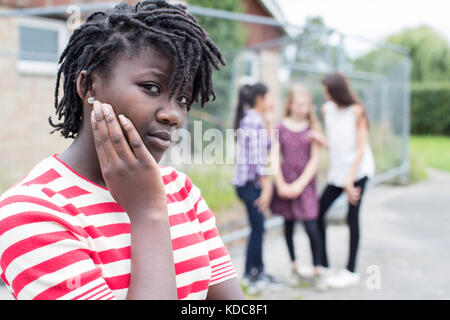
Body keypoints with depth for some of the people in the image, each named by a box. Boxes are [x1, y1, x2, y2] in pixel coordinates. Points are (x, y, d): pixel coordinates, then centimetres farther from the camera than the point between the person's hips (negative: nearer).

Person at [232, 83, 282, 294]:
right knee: (258, 228, -3)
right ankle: (252, 275, 7)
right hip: (249, 182, -10)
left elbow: (266, 149, 14)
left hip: (250, 182, 10)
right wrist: (266, 186, -17)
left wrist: (267, 122, 13)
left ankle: (257, 273, 23)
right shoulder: (255, 121, -14)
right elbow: (257, 157, -18)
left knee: (258, 227, 14)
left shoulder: (251, 119, 17)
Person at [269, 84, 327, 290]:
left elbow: (315, 160, -3)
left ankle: (317, 271, 4)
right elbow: (274, 158, -2)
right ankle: (294, 267, 27)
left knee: (311, 227, -9)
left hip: (305, 183, -1)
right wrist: (281, 185, -10)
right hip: (285, 183, 2)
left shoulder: (313, 128, 1)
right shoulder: (281, 128, 1)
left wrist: (300, 184, -10)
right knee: (288, 225, 11)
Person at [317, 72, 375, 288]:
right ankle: (323, 265, 14)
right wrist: (321, 140, -11)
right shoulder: (327, 109, 6)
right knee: (318, 213, 1)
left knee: (352, 218, -3)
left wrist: (349, 181, -16)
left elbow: (361, 149, -12)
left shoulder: (356, 111, -11)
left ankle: (351, 271, 7)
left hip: (358, 170, -6)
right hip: (337, 171, 6)